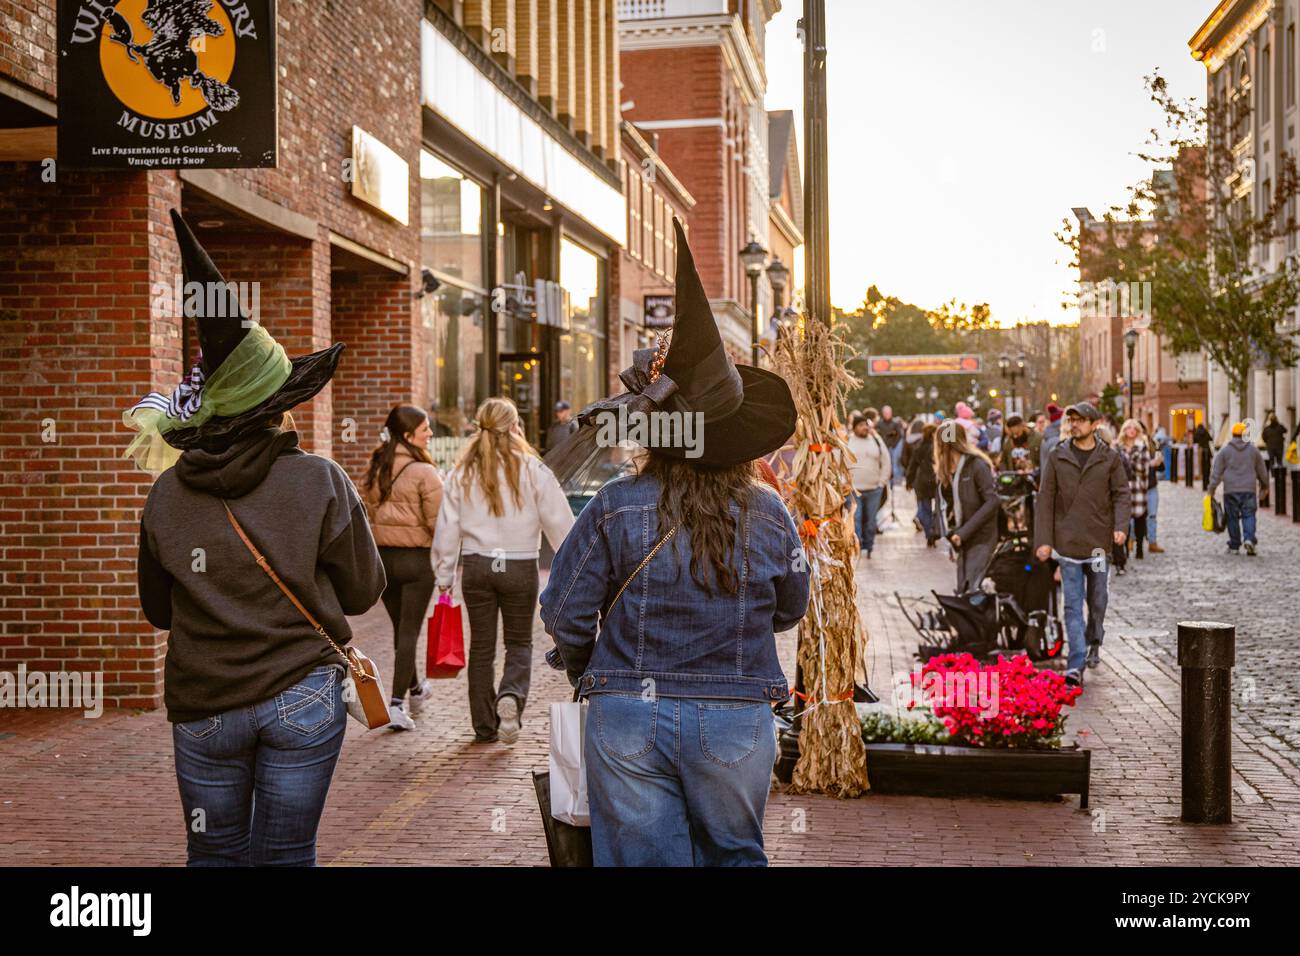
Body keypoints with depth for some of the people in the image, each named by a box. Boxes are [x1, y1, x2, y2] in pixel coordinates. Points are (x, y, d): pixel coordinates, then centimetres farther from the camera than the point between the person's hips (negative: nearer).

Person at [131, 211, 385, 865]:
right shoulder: (319, 482, -11)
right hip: (303, 696, -2)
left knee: (215, 856, 14)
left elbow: (157, 610, 8)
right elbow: (364, 590, 0)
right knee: (285, 858, 8)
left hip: (203, 706, 2)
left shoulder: (166, 495, -4)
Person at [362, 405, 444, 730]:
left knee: (400, 628, 20)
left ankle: (414, 689, 38)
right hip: (417, 557, -6)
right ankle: (397, 703, -7)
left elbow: (371, 513, 12)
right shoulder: (423, 472, -15)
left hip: (382, 556, 6)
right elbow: (437, 522, -15)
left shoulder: (375, 469, 6)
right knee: (409, 631, -1)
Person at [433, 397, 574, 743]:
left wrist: (444, 577, 8)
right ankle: (511, 696, -16)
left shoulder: (462, 473, 0)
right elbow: (560, 523, -5)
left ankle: (485, 726, 16)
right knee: (519, 643, 12)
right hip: (521, 566, -2)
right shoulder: (532, 470, -6)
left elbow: (447, 529, 1)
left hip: (476, 566, 2)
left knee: (482, 646, 12)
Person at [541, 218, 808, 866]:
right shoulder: (768, 514, -3)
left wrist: (588, 672, 15)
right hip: (738, 719, 2)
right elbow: (790, 609, 11)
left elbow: (564, 614, -5)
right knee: (734, 855, 19)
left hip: (629, 717, -1)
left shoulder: (615, 508, -10)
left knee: (641, 859, 8)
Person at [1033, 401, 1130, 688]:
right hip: (1067, 543, -1)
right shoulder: (1056, 457, 3)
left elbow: (1122, 495, 3)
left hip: (1098, 542, 1)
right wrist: (1043, 540, -4)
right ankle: (1076, 666, -7)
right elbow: (1045, 500, 2)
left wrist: (1121, 526, -15)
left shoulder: (1110, 458, 3)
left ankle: (1093, 643, 40)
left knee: (1097, 600, 14)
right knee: (1073, 605, -4)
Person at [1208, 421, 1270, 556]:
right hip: (1249, 489, 1)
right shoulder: (1253, 450, 7)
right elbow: (1262, 470, 15)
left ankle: (1234, 546, 8)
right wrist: (1265, 486, 27)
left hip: (1230, 490, -1)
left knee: (1232, 518, 5)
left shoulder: (1225, 450, 1)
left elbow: (1216, 472, -2)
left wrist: (1211, 489, 0)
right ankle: (1249, 539, -19)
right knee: (1249, 515, 3)